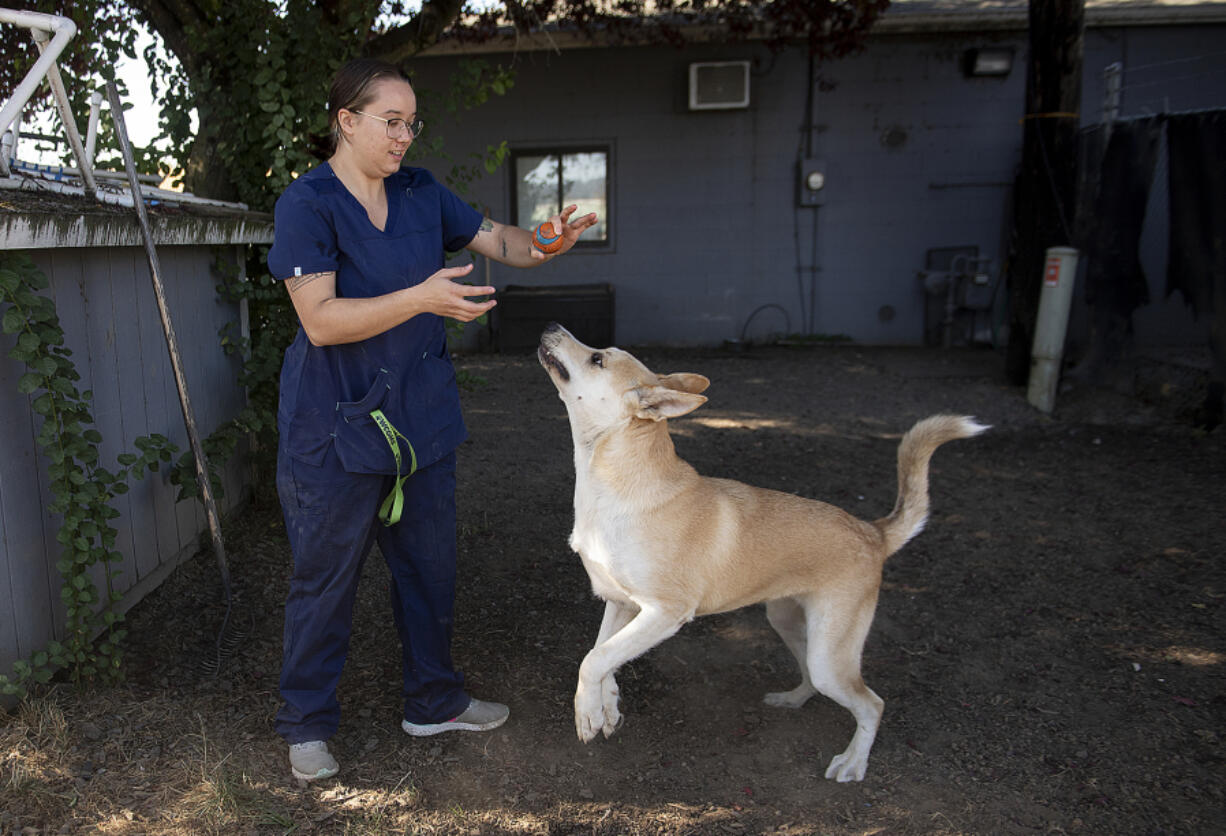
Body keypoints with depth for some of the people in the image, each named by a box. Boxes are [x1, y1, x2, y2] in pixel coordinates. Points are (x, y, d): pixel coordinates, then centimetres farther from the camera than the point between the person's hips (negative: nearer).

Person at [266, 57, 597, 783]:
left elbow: (499, 242, 8)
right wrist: (422, 298, -31)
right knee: (326, 580, 7)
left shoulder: (421, 193, 6)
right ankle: (307, 725, 28)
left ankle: (435, 701, 35)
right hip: (339, 424, -6)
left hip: (422, 417, 6)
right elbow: (321, 319, -21)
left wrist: (546, 243, -15)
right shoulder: (308, 204, -12)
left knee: (430, 565, 16)